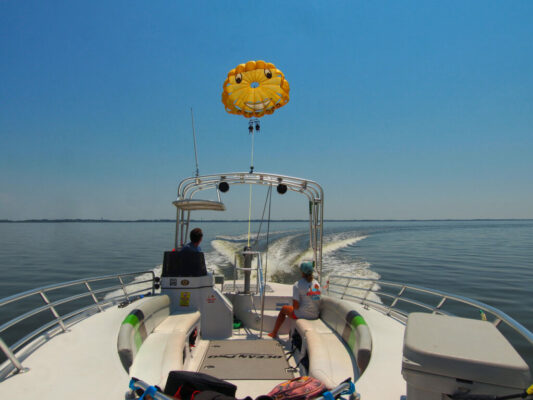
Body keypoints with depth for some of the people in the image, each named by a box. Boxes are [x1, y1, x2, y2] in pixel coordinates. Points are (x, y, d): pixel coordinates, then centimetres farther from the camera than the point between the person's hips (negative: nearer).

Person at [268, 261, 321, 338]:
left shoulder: (297, 285, -18)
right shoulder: (317, 283, 0)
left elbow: (295, 306, -20)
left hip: (302, 314, -5)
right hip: (316, 315, 6)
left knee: (283, 309, 24)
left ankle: (274, 333, 38)